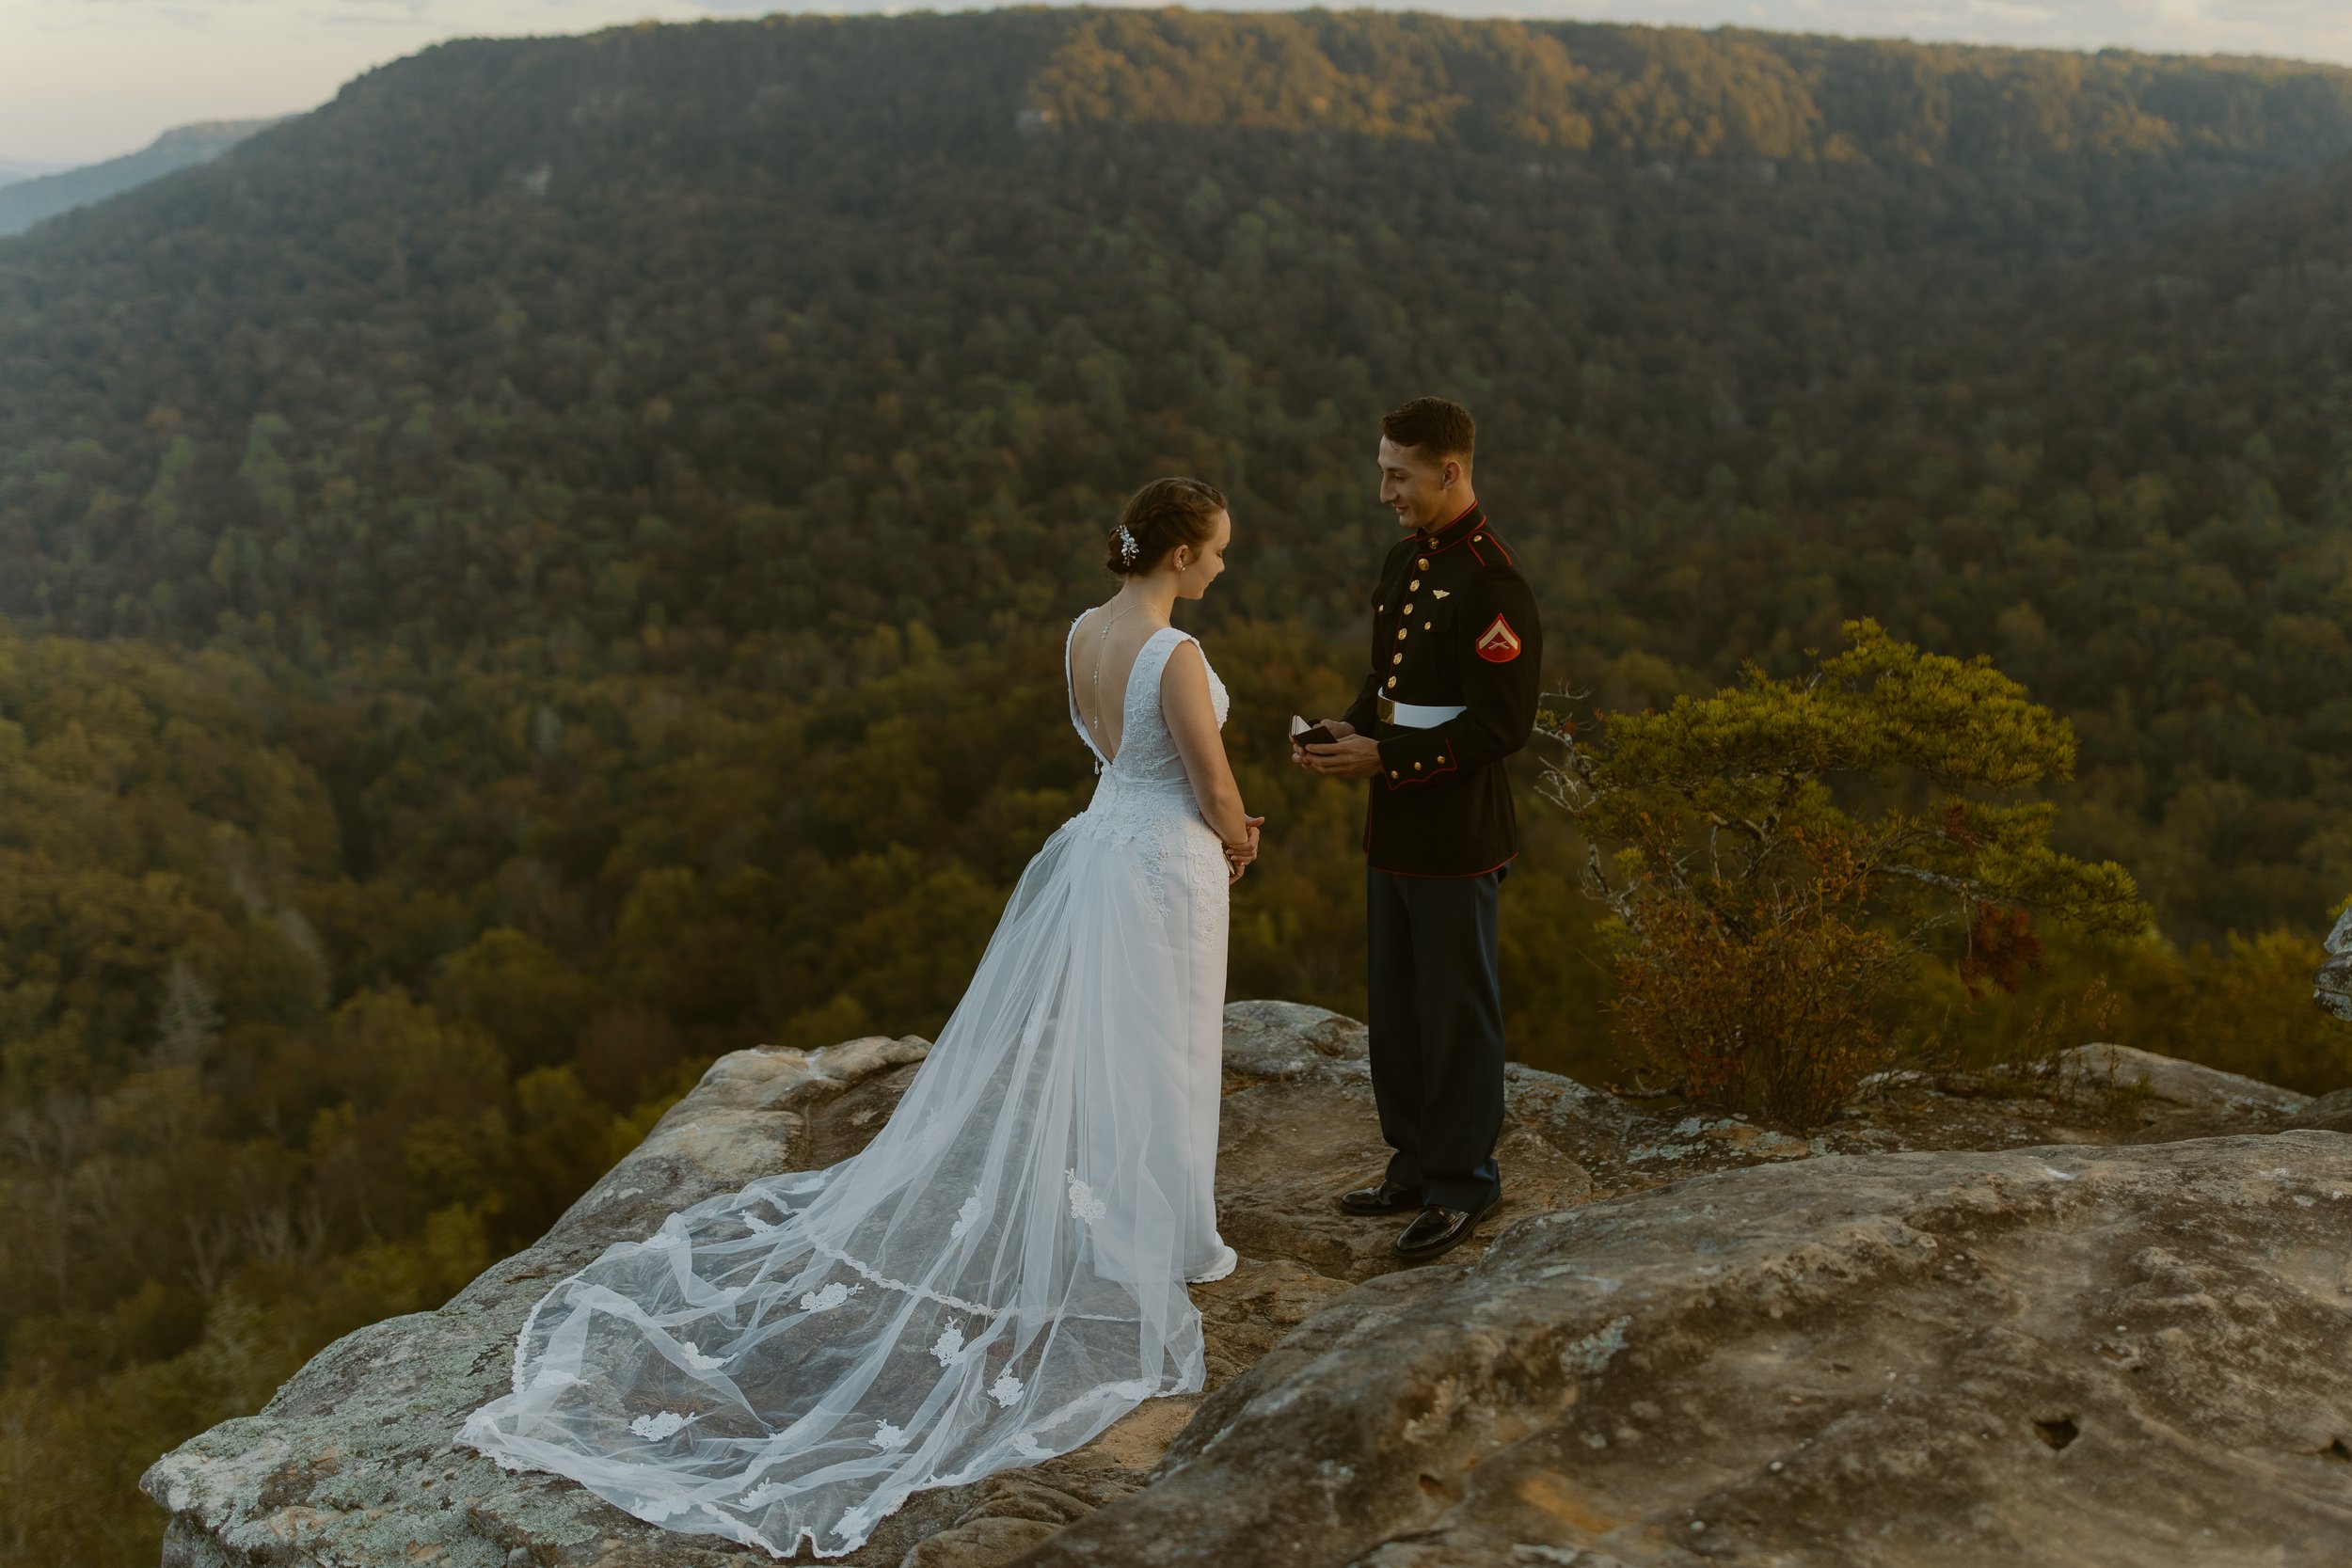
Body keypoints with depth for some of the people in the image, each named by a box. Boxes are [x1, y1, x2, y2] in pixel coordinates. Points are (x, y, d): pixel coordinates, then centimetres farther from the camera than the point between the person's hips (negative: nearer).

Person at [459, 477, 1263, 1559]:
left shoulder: (1080, 633, 1)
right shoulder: (1177, 657, -24)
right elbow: (1215, 793, -17)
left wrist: (1217, 824, 11)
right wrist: (1234, 841, 6)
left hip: (1095, 850, 7)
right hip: (1164, 868, -7)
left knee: (1056, 1044, 18)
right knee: (1150, 1055, 8)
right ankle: (1163, 1247, 24)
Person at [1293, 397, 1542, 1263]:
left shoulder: (1489, 581, -19)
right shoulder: (1405, 559, 11)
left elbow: (1501, 723, -22)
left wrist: (1387, 760, -23)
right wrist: (1353, 727, 1)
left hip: (1456, 834, -9)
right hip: (1393, 826, 9)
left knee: (1457, 1011, 4)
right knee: (1395, 1004, 18)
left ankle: (1460, 1185, 18)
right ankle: (1414, 1164, 33)